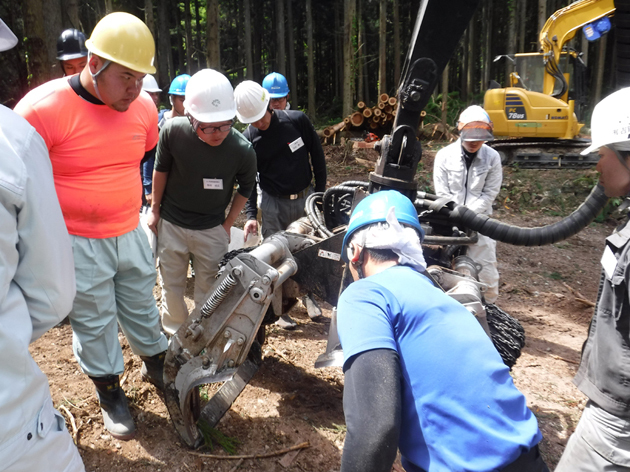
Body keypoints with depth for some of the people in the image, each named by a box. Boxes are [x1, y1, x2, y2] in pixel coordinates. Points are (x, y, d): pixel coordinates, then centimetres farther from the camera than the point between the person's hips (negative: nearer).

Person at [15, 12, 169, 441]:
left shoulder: (143, 107, -4)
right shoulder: (43, 108, -20)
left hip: (130, 233, 4)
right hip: (77, 242, -4)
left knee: (142, 306, 21)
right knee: (94, 322, 12)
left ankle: (156, 365, 45)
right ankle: (110, 392, 34)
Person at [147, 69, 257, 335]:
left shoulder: (242, 150, -23)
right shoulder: (173, 131, -22)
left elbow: (245, 188, -3)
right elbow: (161, 169, -3)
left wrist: (228, 224, -2)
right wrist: (155, 209, 5)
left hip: (212, 230, -1)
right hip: (171, 224, 1)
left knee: (208, 289, 10)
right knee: (171, 285, 16)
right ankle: (174, 335, 38)